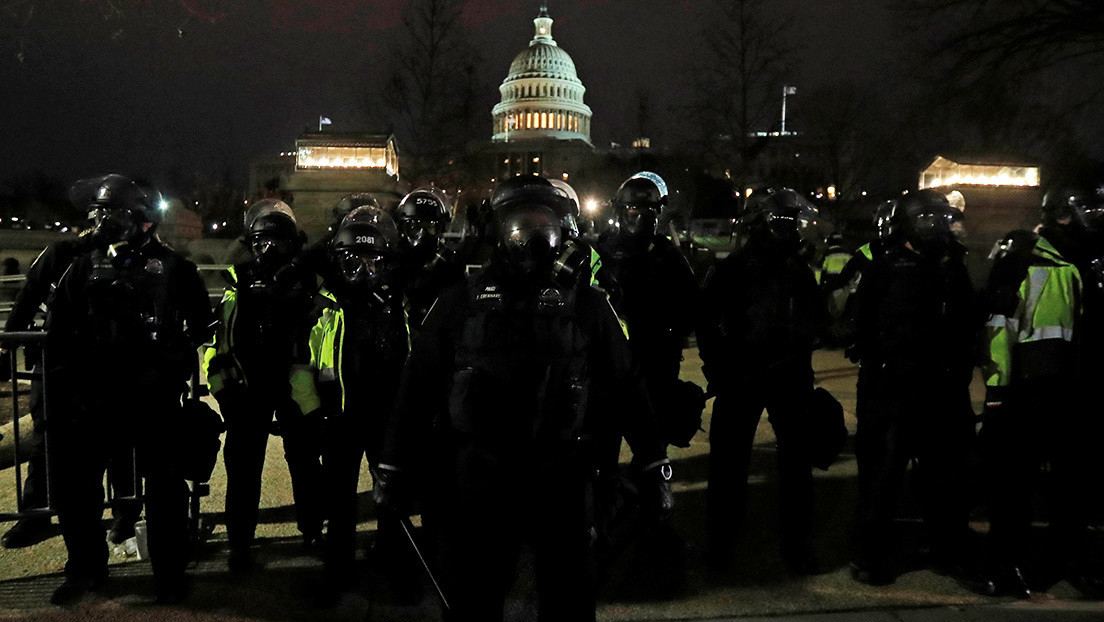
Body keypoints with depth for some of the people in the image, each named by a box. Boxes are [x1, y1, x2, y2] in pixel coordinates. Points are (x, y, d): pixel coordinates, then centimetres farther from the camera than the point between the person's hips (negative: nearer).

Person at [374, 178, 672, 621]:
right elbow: (418, 387, 3)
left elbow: (624, 387, 4)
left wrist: (653, 464, 3)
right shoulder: (462, 302, 0)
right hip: (478, 478, 0)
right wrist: (394, 468, 3)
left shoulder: (586, 305, 1)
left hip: (561, 480, 1)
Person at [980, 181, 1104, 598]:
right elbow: (998, 325, -9)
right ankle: (1010, 561, 18)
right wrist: (997, 388, -12)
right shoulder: (1021, 261, -7)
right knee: (1014, 481, 4)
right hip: (1024, 393, -6)